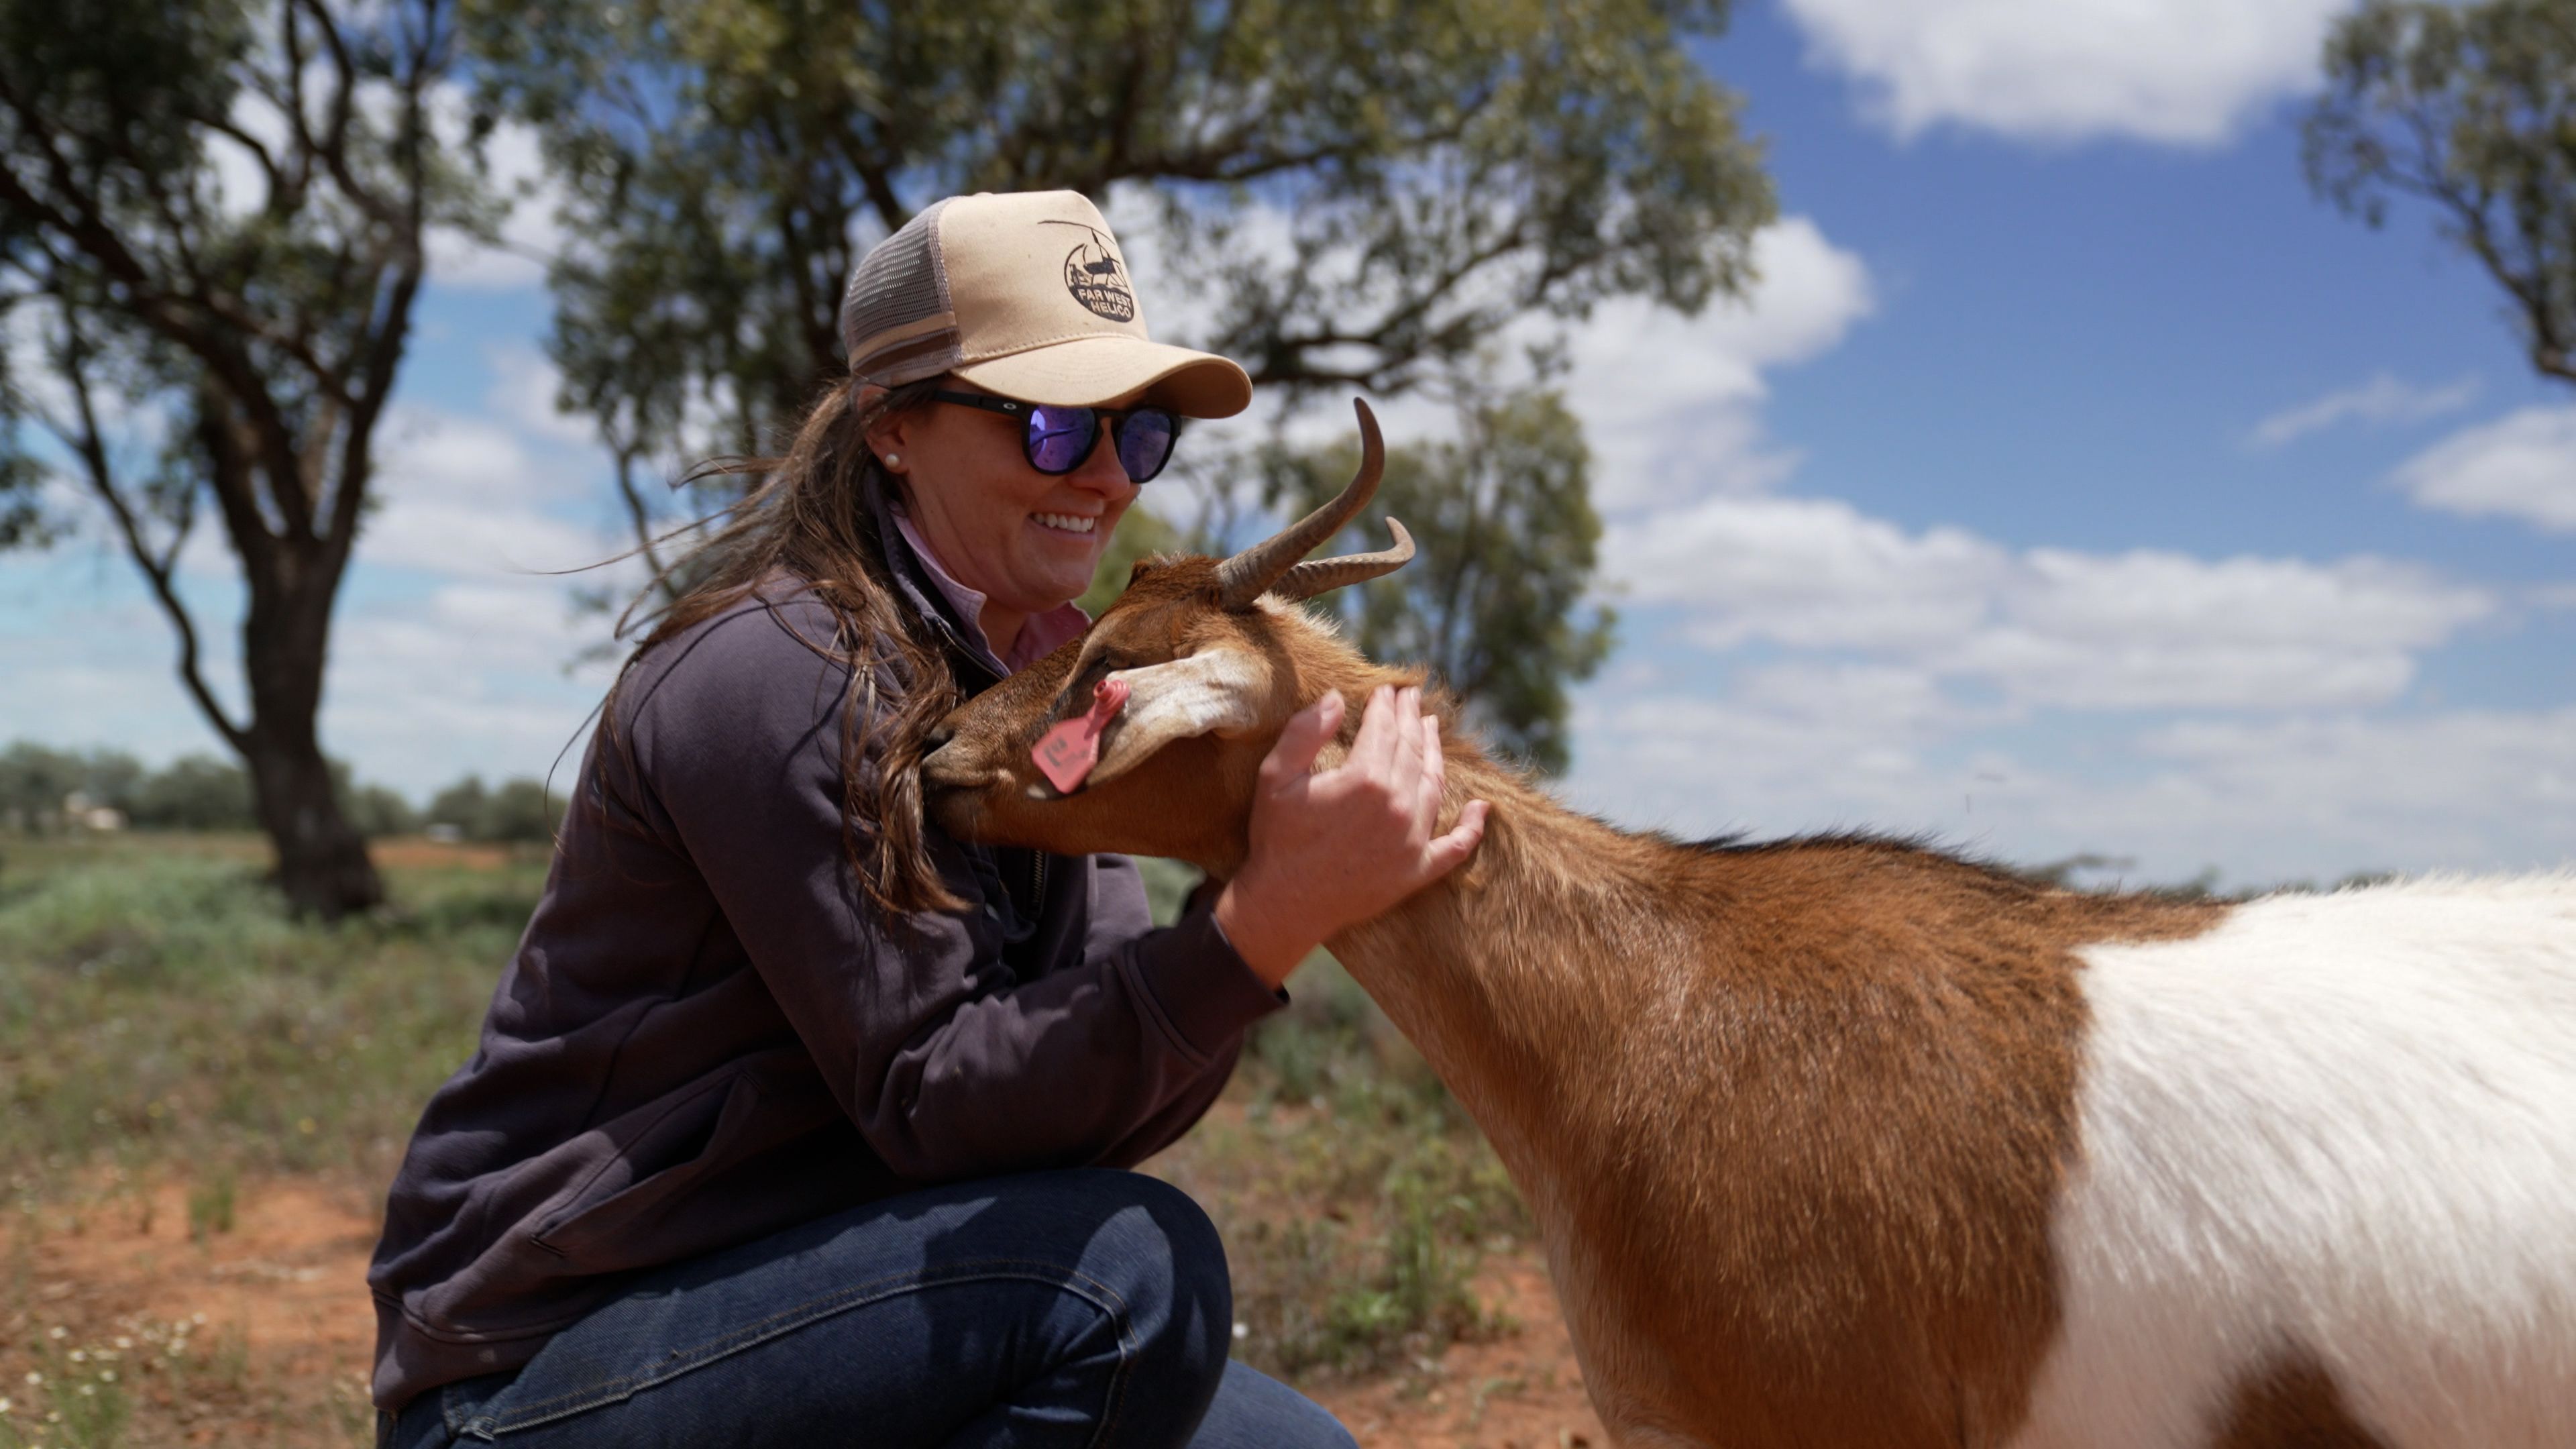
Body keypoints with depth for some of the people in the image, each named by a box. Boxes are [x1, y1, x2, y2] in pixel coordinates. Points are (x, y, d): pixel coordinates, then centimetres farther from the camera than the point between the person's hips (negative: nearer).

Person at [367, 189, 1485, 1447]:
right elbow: (933, 1101, -24)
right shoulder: (777, 677, -20)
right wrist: (1260, 924, -34)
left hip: (790, 1290, 8)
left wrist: (1276, 889, -22)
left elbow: (1101, 1112, -4)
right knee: (1125, 1270, -28)